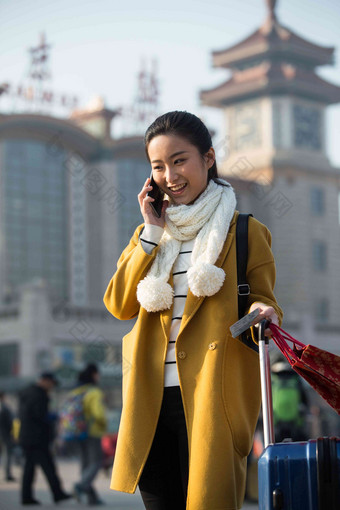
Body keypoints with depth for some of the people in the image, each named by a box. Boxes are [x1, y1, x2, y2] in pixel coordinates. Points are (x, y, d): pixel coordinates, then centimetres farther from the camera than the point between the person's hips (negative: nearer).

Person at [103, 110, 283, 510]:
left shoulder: (245, 233, 5)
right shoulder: (149, 234, 17)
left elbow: (261, 299, 1)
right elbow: (119, 305, 5)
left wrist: (261, 312, -23)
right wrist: (152, 233, 1)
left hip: (211, 401, -4)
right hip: (151, 401, 4)